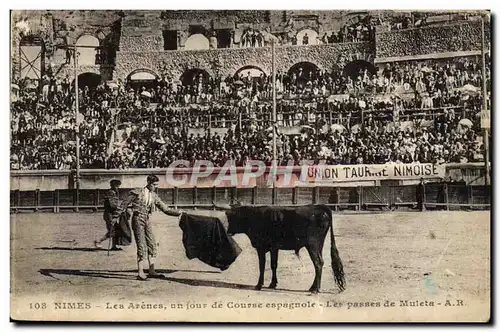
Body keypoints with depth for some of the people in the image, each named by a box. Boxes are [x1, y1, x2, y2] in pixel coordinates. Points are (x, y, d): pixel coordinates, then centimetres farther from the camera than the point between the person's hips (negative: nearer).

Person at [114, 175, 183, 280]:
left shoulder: (154, 196, 11)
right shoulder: (138, 192, -5)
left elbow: (165, 209, 13)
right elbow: (125, 203, 0)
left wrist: (178, 213, 2)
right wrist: (117, 215, 2)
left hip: (147, 220, 6)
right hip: (138, 220, -6)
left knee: (152, 245, 5)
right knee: (142, 247, -10)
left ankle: (151, 271, 13)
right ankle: (140, 273, -7)